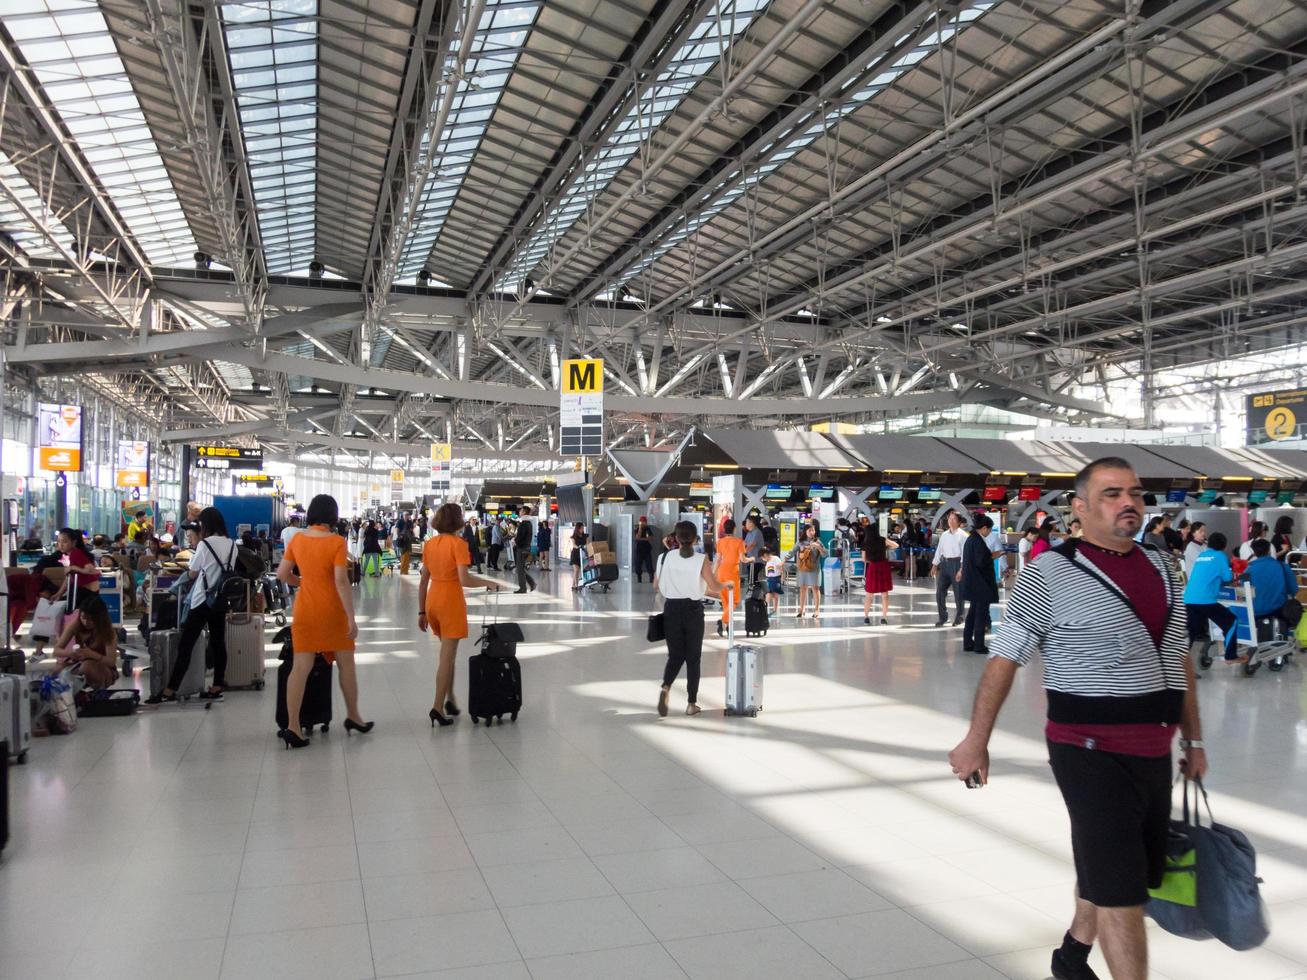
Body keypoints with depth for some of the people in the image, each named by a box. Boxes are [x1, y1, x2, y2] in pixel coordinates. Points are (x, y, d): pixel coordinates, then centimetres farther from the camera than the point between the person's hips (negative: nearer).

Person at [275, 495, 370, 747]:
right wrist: (351, 618, -17)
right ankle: (353, 716, 25)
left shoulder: (297, 539, 0)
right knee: (345, 663, 13)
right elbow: (341, 581, -19)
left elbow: (282, 573, 4)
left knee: (301, 667, 4)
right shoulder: (337, 542, -14)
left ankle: (292, 726, 2)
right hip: (331, 610, -4)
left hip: (304, 609, 4)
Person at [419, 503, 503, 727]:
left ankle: (450, 700, 23)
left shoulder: (429, 544, 7)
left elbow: (423, 581, 9)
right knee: (447, 656, 0)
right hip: (451, 602, -6)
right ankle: (438, 708, 0)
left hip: (432, 600, 7)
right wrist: (489, 583, -6)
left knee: (448, 652, 21)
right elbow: (464, 579, -21)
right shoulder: (458, 543, -12)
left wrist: (422, 611, 14)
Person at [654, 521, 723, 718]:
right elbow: (714, 587, -9)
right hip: (693, 610, -1)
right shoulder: (701, 560, -9)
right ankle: (691, 703, 14)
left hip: (671, 609, 2)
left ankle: (665, 688, -14)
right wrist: (726, 584, 12)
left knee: (675, 655, 13)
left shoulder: (665, 557, -3)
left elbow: (656, 586, 3)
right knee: (693, 657, 11)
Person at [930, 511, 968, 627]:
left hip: (956, 563, -5)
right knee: (940, 591, 4)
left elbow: (964, 552, -11)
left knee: (958, 592, 4)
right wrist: (935, 565, 12)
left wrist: (961, 569, -18)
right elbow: (939, 550, 16)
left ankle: (958, 616, 20)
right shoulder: (944, 535, 12)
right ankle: (942, 617, 15)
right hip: (944, 563, 6)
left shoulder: (962, 535, -6)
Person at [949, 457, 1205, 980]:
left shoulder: (1161, 568, 9)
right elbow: (1004, 658, -10)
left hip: (1153, 750, 7)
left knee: (1103, 871, 20)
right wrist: (977, 739, -10)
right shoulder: (1050, 573, -12)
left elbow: (1179, 661, 16)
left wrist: (1194, 740, 17)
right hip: (1091, 750, -7)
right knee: (1120, 885, -2)